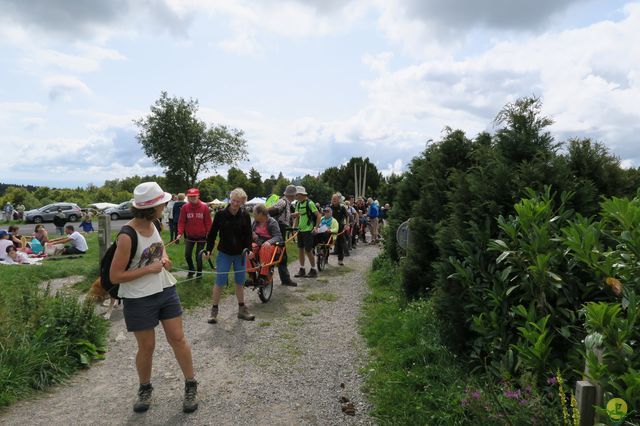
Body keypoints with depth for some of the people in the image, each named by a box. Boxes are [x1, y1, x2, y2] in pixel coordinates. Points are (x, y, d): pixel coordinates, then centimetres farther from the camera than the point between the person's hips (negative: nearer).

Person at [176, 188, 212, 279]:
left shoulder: (204, 207, -9)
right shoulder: (185, 207, -5)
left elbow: (208, 222, -7)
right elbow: (182, 221, -3)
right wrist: (180, 233, -12)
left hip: (201, 236, -2)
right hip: (189, 236, 2)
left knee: (199, 256, 1)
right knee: (187, 255, 5)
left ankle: (199, 273, 24)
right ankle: (191, 270, 32)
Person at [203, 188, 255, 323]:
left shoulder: (245, 216, -4)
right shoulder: (221, 214, -10)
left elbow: (248, 235, 0)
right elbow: (212, 233, -3)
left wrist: (248, 249, -15)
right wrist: (208, 249, -10)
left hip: (240, 254, 2)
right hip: (224, 253, -2)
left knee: (240, 282, 11)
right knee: (219, 282, 0)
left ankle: (242, 309, 24)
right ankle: (214, 311, 15)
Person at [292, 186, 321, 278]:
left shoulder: (310, 203, -12)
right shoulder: (298, 204, 11)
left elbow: (318, 215, -13)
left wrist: (316, 227, -17)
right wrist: (295, 227, 9)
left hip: (308, 230, -7)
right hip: (300, 230, 7)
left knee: (308, 251, -4)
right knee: (300, 249, 9)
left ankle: (313, 270, 9)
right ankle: (302, 270, 18)